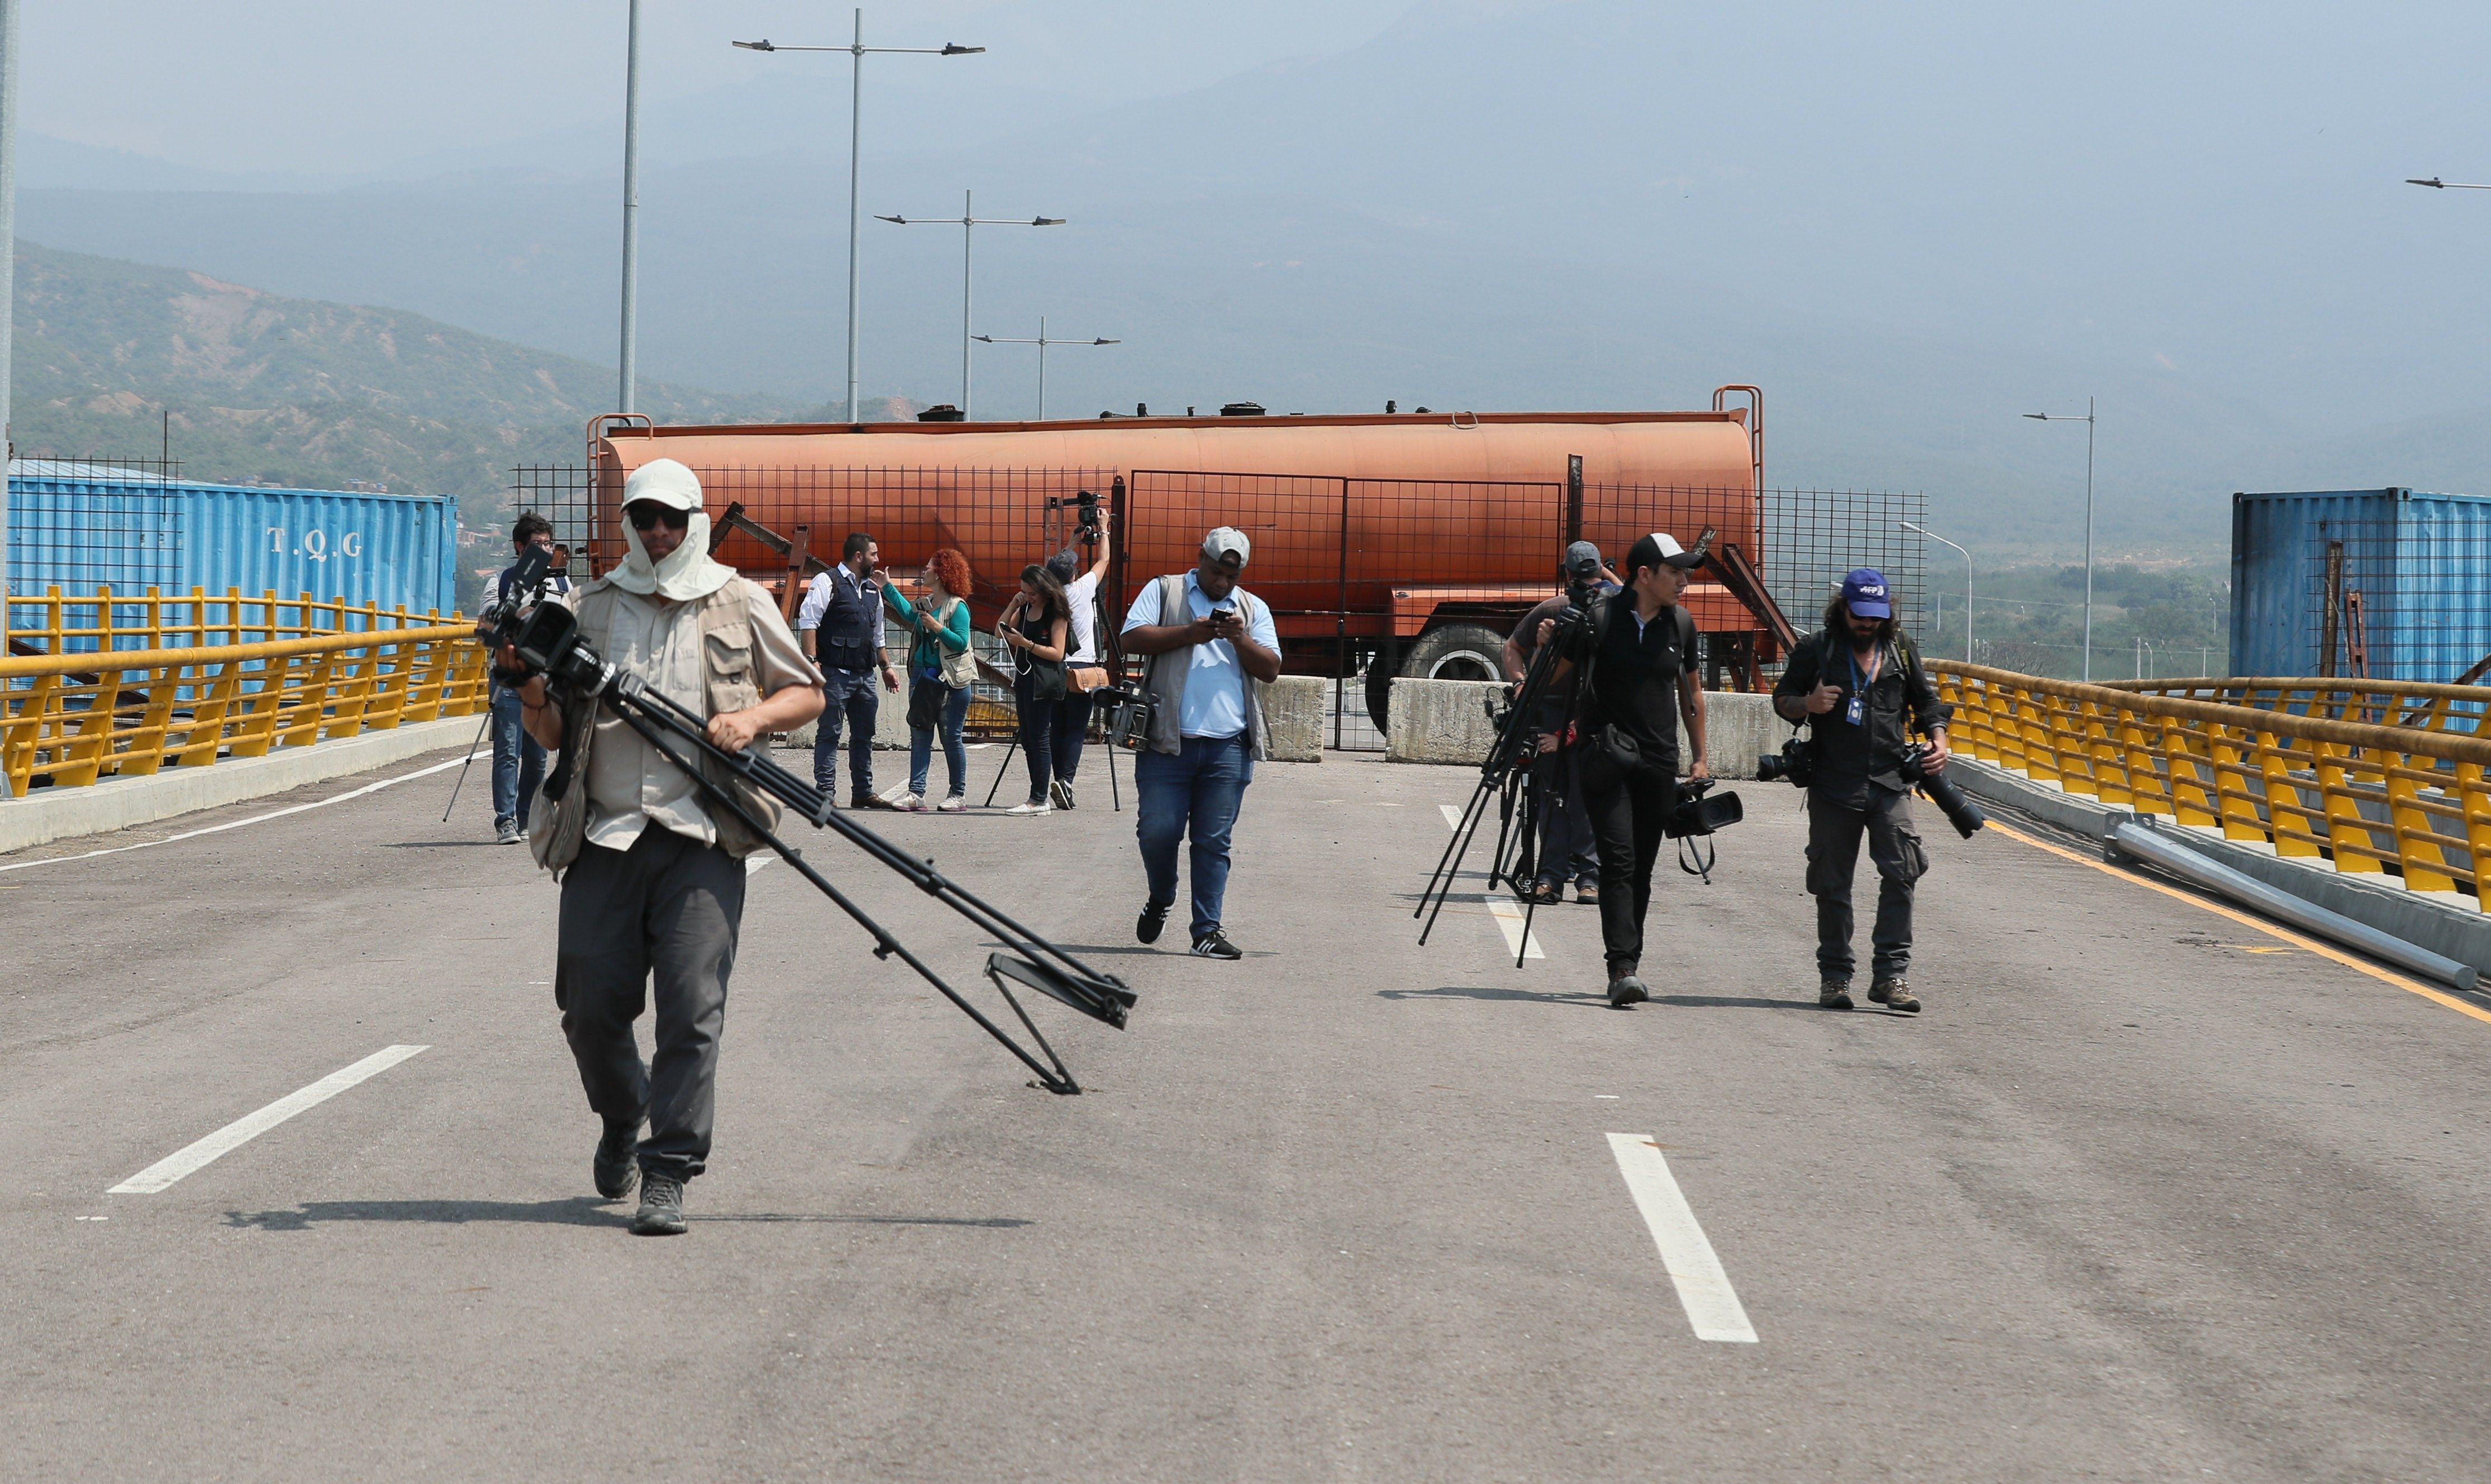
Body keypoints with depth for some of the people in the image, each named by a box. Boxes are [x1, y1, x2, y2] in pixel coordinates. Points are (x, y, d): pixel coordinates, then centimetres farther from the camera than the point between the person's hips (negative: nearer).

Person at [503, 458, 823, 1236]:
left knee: (691, 1006, -11)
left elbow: (807, 693, 15)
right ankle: (622, 1116, 33)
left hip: (701, 838, -2)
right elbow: (551, 734, 12)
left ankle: (668, 1173, -7)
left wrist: (753, 717, -5)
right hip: (604, 837, 2)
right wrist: (534, 695, -10)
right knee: (591, 1006, 2)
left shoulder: (741, 604, 9)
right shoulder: (587, 610, 11)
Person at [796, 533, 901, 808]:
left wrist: (886, 666, 23)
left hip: (865, 674, 7)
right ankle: (825, 792, -5)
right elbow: (808, 621, -11)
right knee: (829, 733, -5)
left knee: (864, 735, 9)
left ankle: (863, 793, 14)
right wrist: (811, 660, -19)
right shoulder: (827, 582, -4)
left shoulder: (872, 590, 20)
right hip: (836, 673, -7)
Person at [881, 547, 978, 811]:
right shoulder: (925, 604, 11)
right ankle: (916, 793, 3)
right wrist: (888, 587, 37)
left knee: (951, 738, -1)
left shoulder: (957, 607, -11)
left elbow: (961, 643, -16)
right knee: (920, 737, 4)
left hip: (951, 681, -8)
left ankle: (958, 795, 8)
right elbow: (908, 613, 33)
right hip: (923, 677, 8)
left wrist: (938, 628, -23)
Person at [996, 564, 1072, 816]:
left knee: (1039, 738, -9)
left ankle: (1039, 800, -8)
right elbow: (999, 633, 10)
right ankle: (1043, 796, 15)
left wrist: (1026, 644, -22)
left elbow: (1057, 653, -14)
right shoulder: (1025, 609, 14)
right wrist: (1013, 605, 0)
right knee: (1028, 739, 10)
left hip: (1044, 680, -9)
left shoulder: (1055, 614, -9)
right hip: (1024, 679, 9)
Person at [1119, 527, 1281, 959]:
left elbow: (1271, 671, 9)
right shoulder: (1164, 591, 10)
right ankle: (1160, 899, 22)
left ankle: (1208, 931, 1)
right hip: (1168, 740, -2)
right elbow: (1132, 639, -3)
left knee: (1214, 842, 0)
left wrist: (1241, 639, -8)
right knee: (1158, 830, -5)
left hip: (1228, 746, 2)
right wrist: (1188, 634, -12)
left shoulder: (1253, 608, 17)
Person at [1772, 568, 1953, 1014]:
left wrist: (1937, 740, 3)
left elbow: (1927, 702, 22)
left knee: (1901, 874, -11)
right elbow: (1782, 698, 11)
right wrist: (1807, 704, -11)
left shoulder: (1901, 651, 12)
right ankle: (1835, 976, 15)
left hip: (1890, 784, 1)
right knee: (1832, 885, 4)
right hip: (1832, 786, -1)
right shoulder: (1815, 650, 5)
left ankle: (1892, 973, -8)